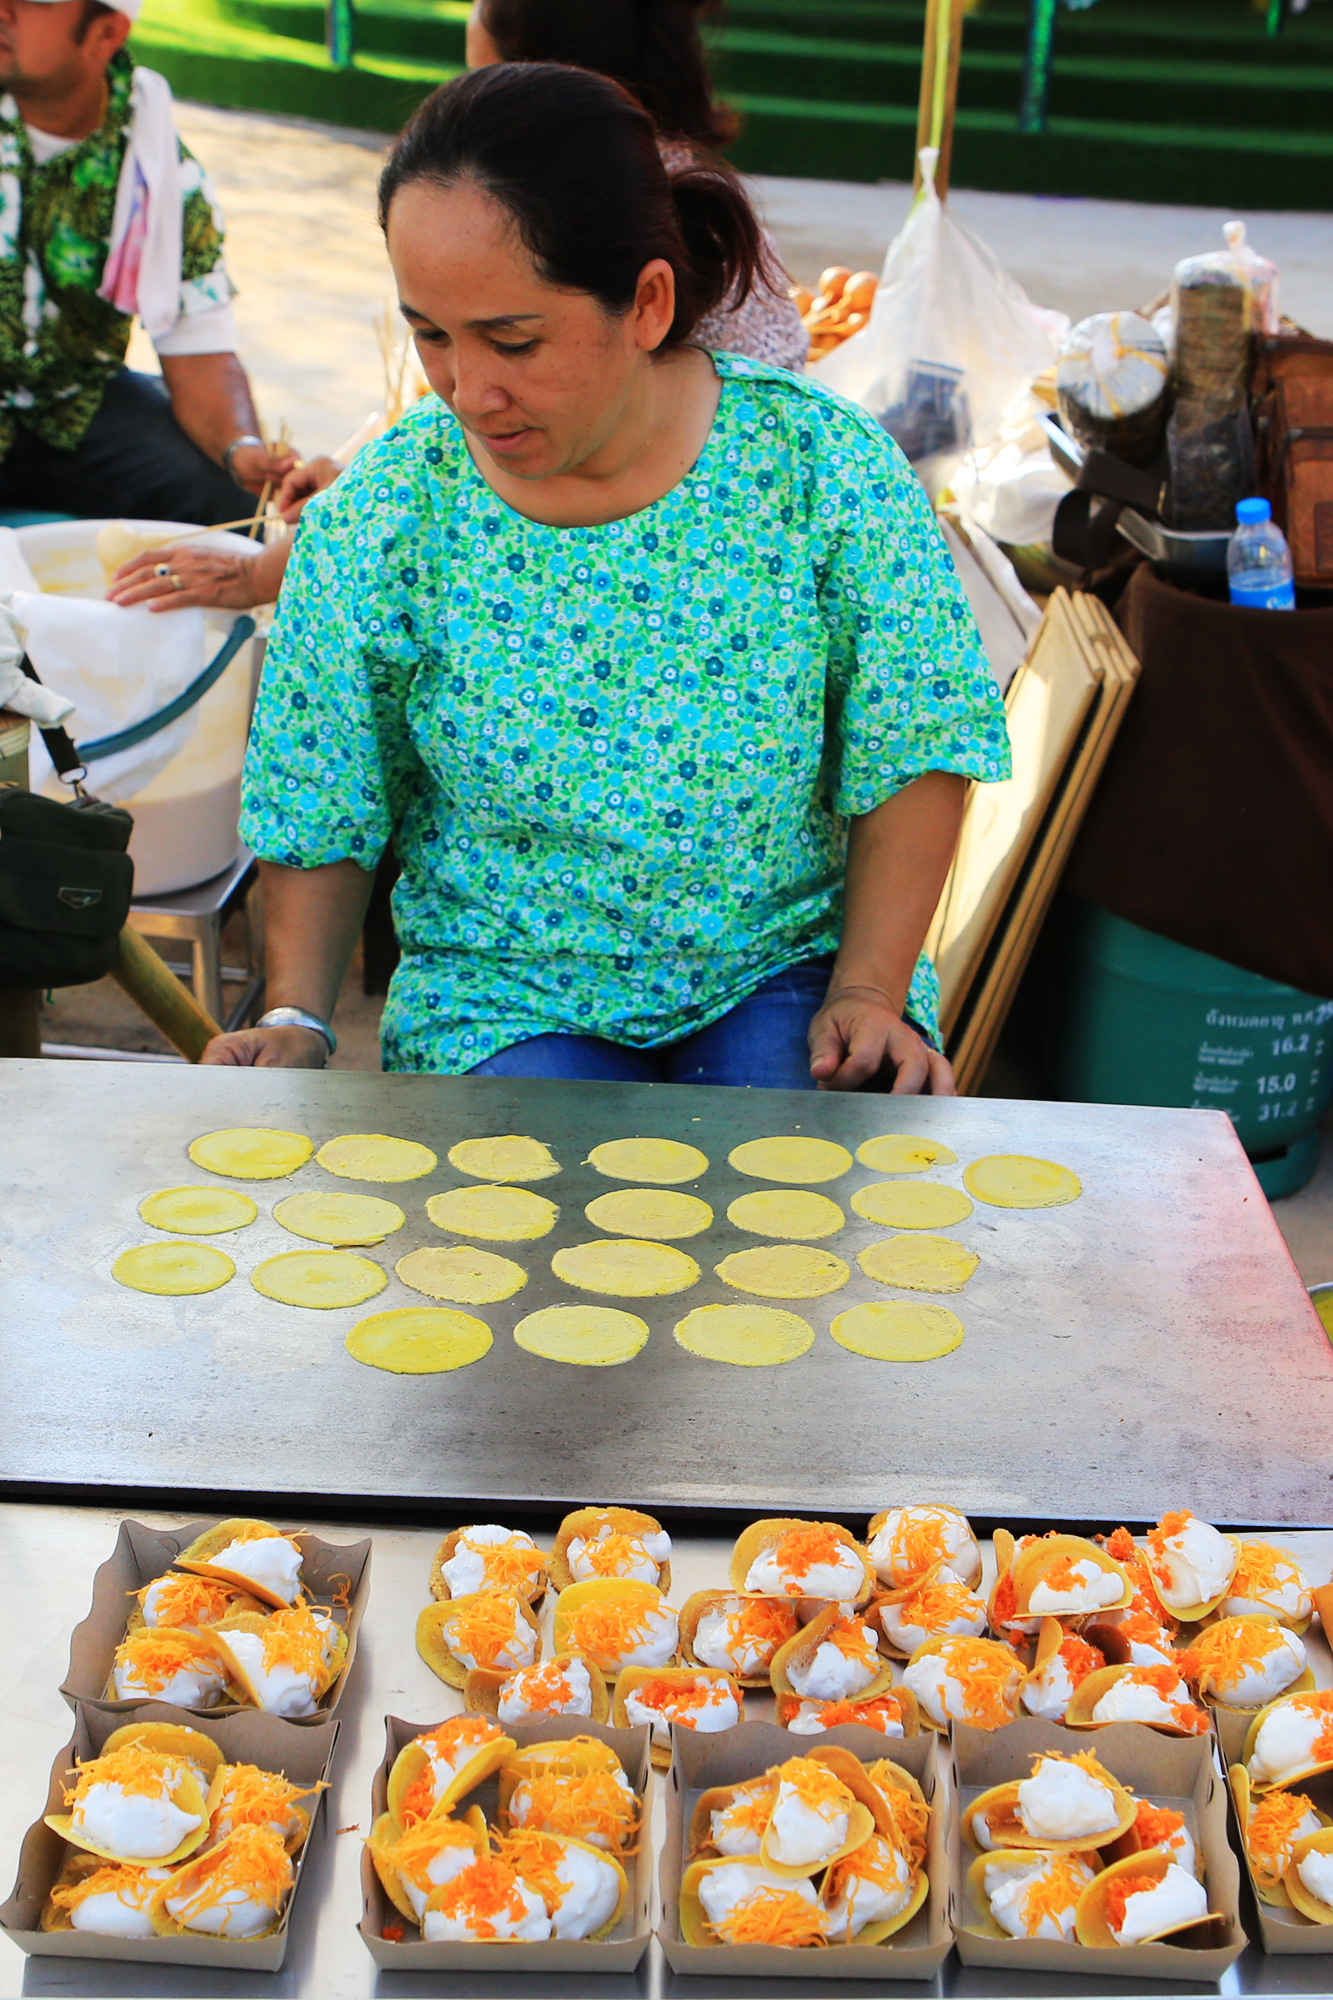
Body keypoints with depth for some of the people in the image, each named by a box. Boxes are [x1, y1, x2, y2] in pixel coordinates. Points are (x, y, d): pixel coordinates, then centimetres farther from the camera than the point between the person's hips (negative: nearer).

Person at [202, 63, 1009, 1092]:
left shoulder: (822, 465, -12)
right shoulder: (375, 524, -10)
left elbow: (913, 749, -4)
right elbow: (321, 818, 0)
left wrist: (870, 992, -12)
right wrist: (296, 1022, -12)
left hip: (786, 967, 0)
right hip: (504, 997, 0)